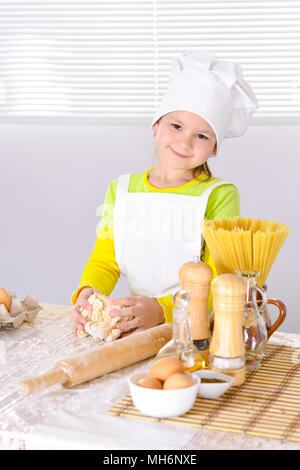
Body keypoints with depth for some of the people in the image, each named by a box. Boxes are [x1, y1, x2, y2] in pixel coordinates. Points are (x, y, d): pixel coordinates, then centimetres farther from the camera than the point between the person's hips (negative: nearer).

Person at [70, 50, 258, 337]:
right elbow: (105, 261, 11)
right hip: (134, 324, 3)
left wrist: (161, 309, -27)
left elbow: (218, 279, -11)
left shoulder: (220, 196, -3)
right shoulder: (121, 190, 11)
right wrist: (88, 292, -12)